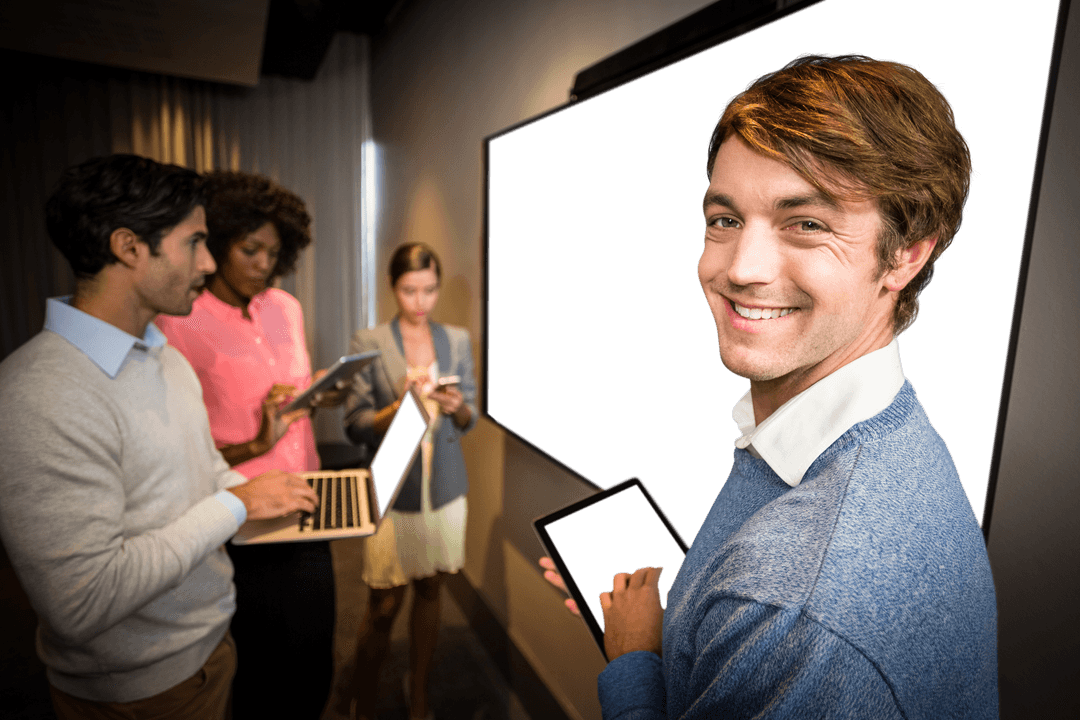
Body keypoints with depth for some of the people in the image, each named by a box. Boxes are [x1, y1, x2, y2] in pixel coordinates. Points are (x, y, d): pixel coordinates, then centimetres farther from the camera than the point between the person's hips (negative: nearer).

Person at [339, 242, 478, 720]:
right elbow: (355, 426, -8)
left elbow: (470, 420, 7)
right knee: (384, 605, 6)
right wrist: (400, 407, -24)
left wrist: (458, 407, -15)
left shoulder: (457, 340, 3)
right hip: (392, 490, -3)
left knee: (429, 592, 15)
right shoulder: (369, 342, -6)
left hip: (445, 488, 3)